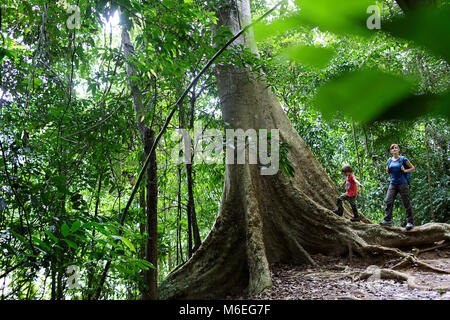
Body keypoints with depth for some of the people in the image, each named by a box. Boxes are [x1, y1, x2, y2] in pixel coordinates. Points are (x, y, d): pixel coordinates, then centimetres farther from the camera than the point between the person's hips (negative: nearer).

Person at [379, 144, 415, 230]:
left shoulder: (403, 159, -2)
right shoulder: (389, 161, 11)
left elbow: (413, 168, 3)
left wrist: (405, 170, -12)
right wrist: (387, 170, 2)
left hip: (402, 183, -4)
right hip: (393, 184, 4)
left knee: (406, 203, -1)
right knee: (388, 201, -6)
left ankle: (410, 222, 4)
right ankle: (387, 220, -3)